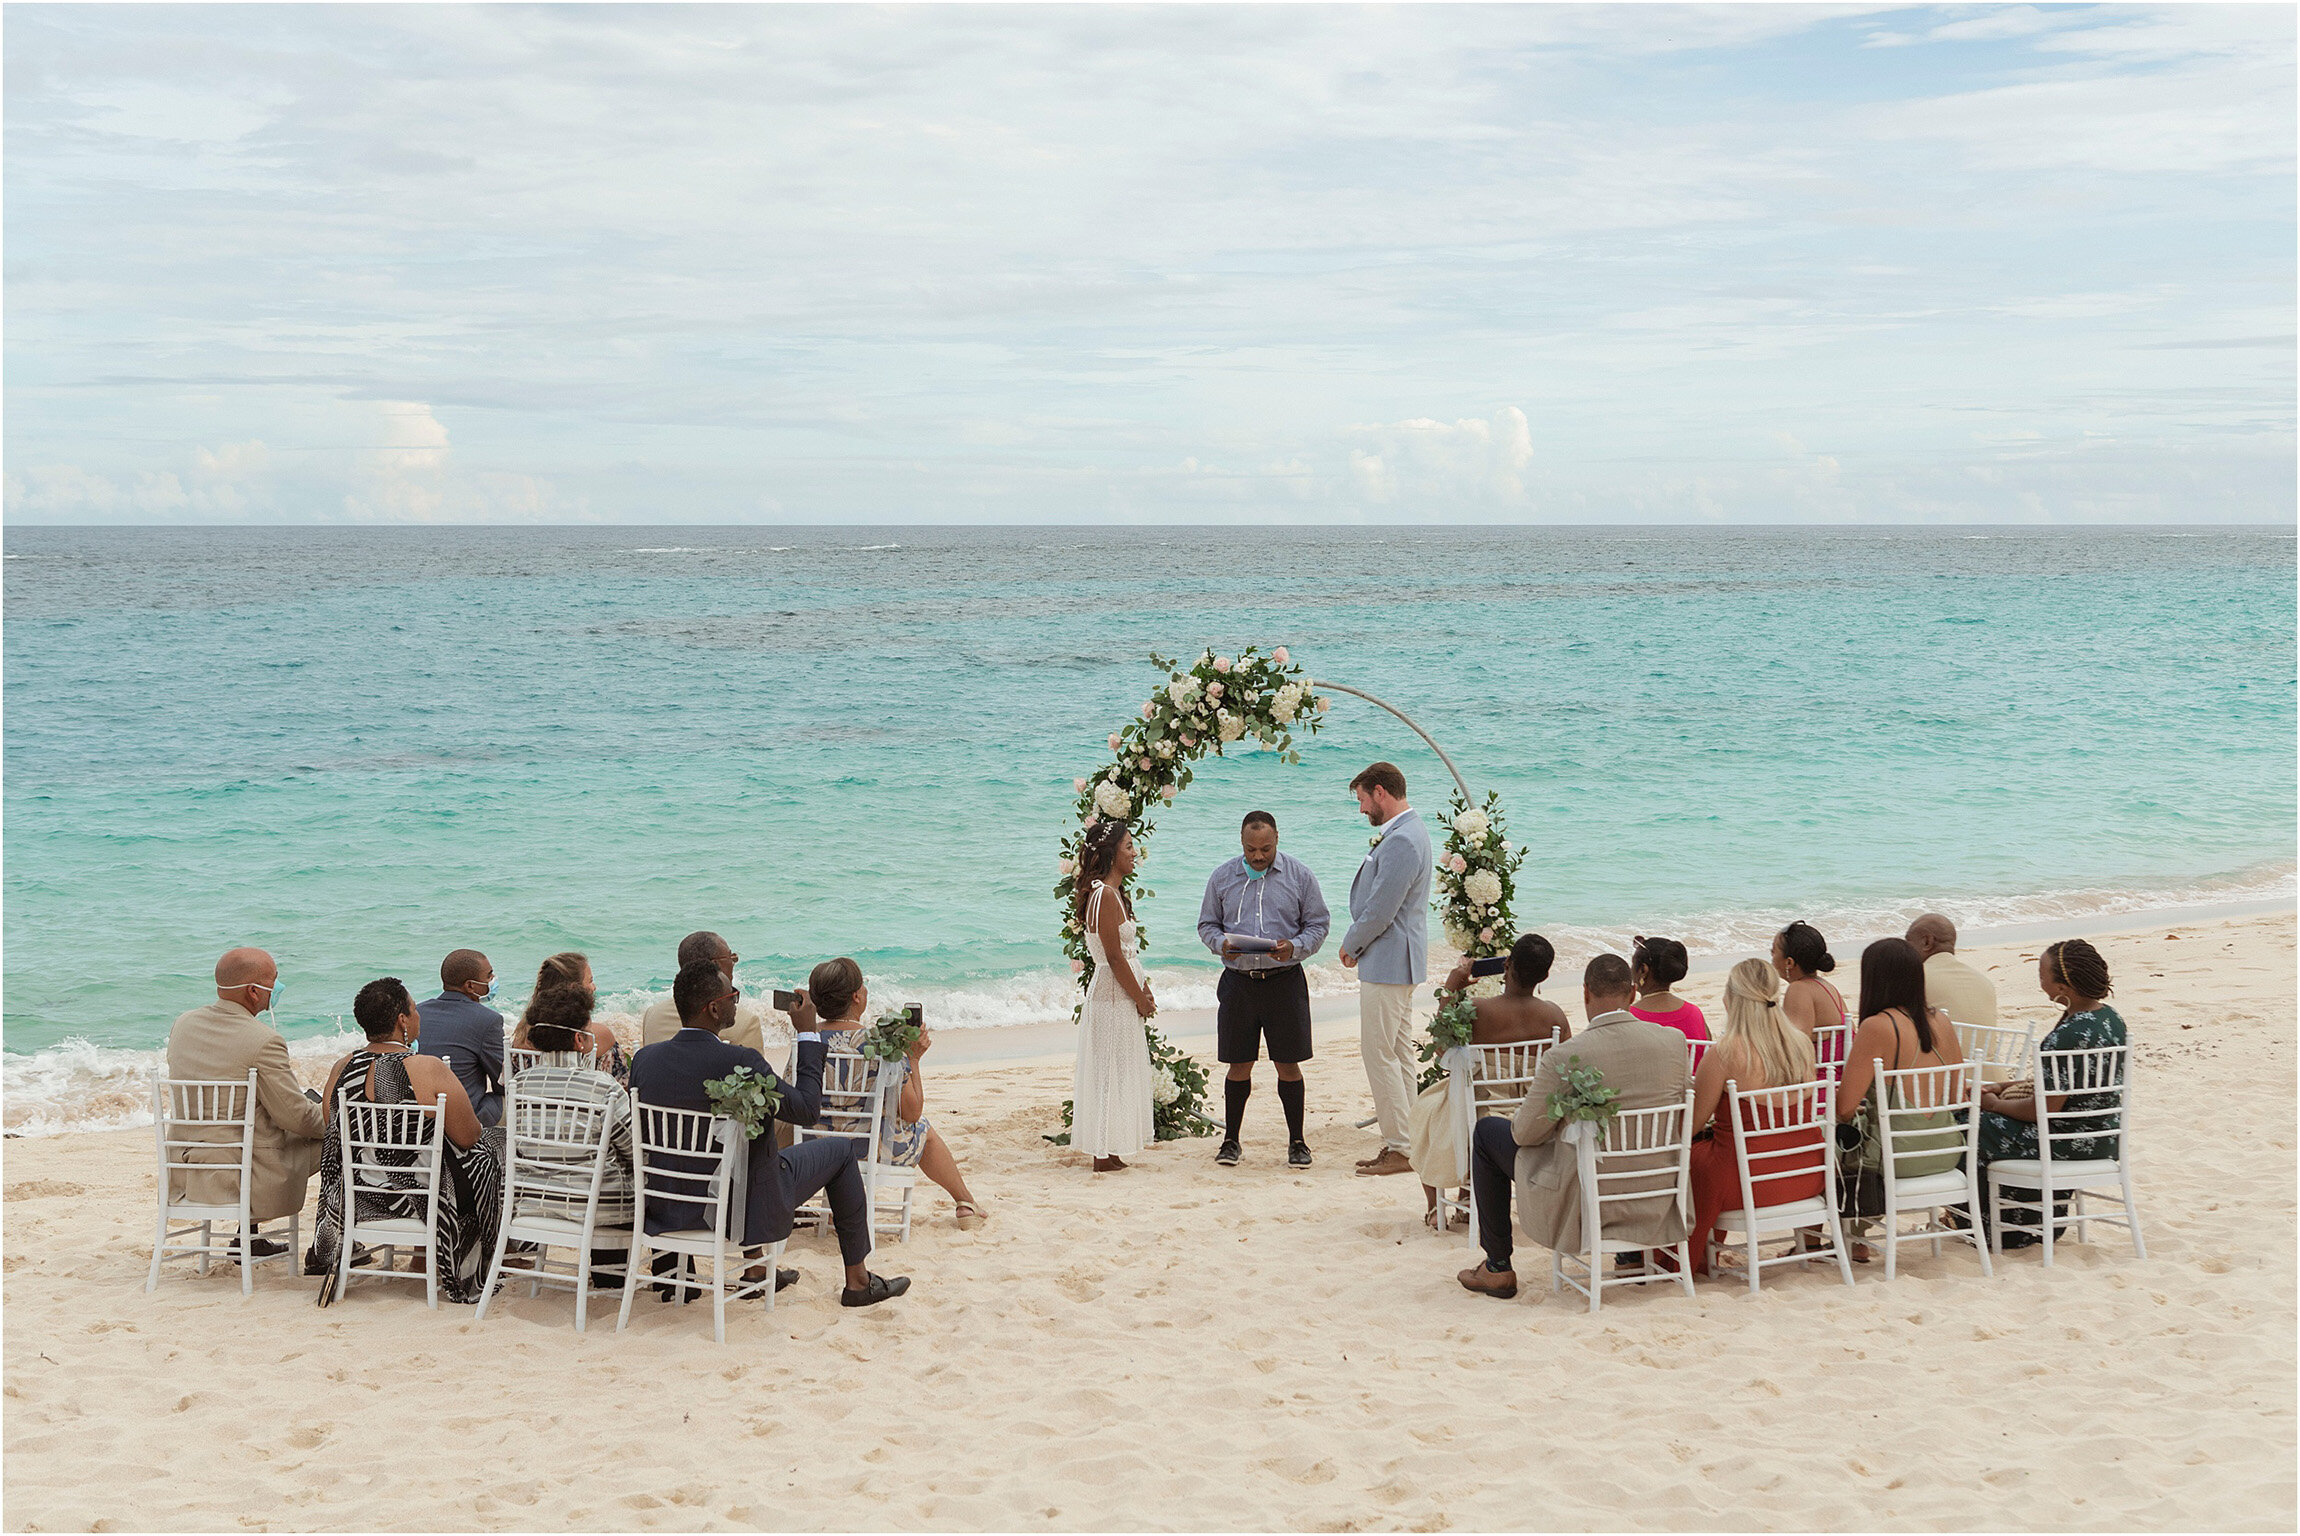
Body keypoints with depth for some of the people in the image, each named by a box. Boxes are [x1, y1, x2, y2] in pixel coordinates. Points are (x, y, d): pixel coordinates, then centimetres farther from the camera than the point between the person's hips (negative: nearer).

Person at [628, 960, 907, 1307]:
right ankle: (857, 1280, 27)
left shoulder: (645, 1058, -9)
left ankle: (756, 1270, 40)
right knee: (840, 1149, 17)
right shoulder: (739, 1061, -26)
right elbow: (807, 1110, -15)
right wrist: (808, 1033, -7)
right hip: (742, 1210, -6)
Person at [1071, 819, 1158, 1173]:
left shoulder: (1111, 892, 13)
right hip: (1114, 997, -10)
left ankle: (1107, 1153, 20)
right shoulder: (1106, 895, -19)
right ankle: (1105, 1154, 4)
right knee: (1111, 1074, -3)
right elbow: (1114, 957, -19)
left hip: (1119, 993, 10)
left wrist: (1141, 988, 8)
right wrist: (1140, 998, -11)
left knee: (1114, 1074, 14)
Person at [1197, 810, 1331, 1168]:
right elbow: (1207, 924, 12)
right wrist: (1221, 944, -11)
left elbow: (1318, 923, 5)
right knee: (1239, 1065, 5)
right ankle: (1230, 1140, 17)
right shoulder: (1222, 877, 6)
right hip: (1238, 981, 1)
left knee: (1288, 1064, 1)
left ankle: (1296, 1142, 13)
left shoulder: (1299, 876, 2)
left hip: (1285, 980, -1)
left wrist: (1294, 947, -15)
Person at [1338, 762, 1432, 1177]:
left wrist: (1351, 945, -6)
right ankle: (1402, 1142, 18)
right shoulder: (1406, 831, 13)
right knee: (1398, 1053, 13)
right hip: (1397, 961, 11)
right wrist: (1358, 944, 8)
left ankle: (1401, 1149, -3)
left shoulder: (1401, 841, -21)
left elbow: (1380, 910, -22)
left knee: (1379, 1053, -6)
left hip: (1388, 963, -11)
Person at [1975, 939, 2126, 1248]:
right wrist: (2007, 1088, 13)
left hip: (2072, 1145, -9)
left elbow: (2045, 1108, -24)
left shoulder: (2069, 1036, -28)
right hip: (2104, 1139, 9)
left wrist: (1996, 1104, -6)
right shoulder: (2110, 1018, 3)